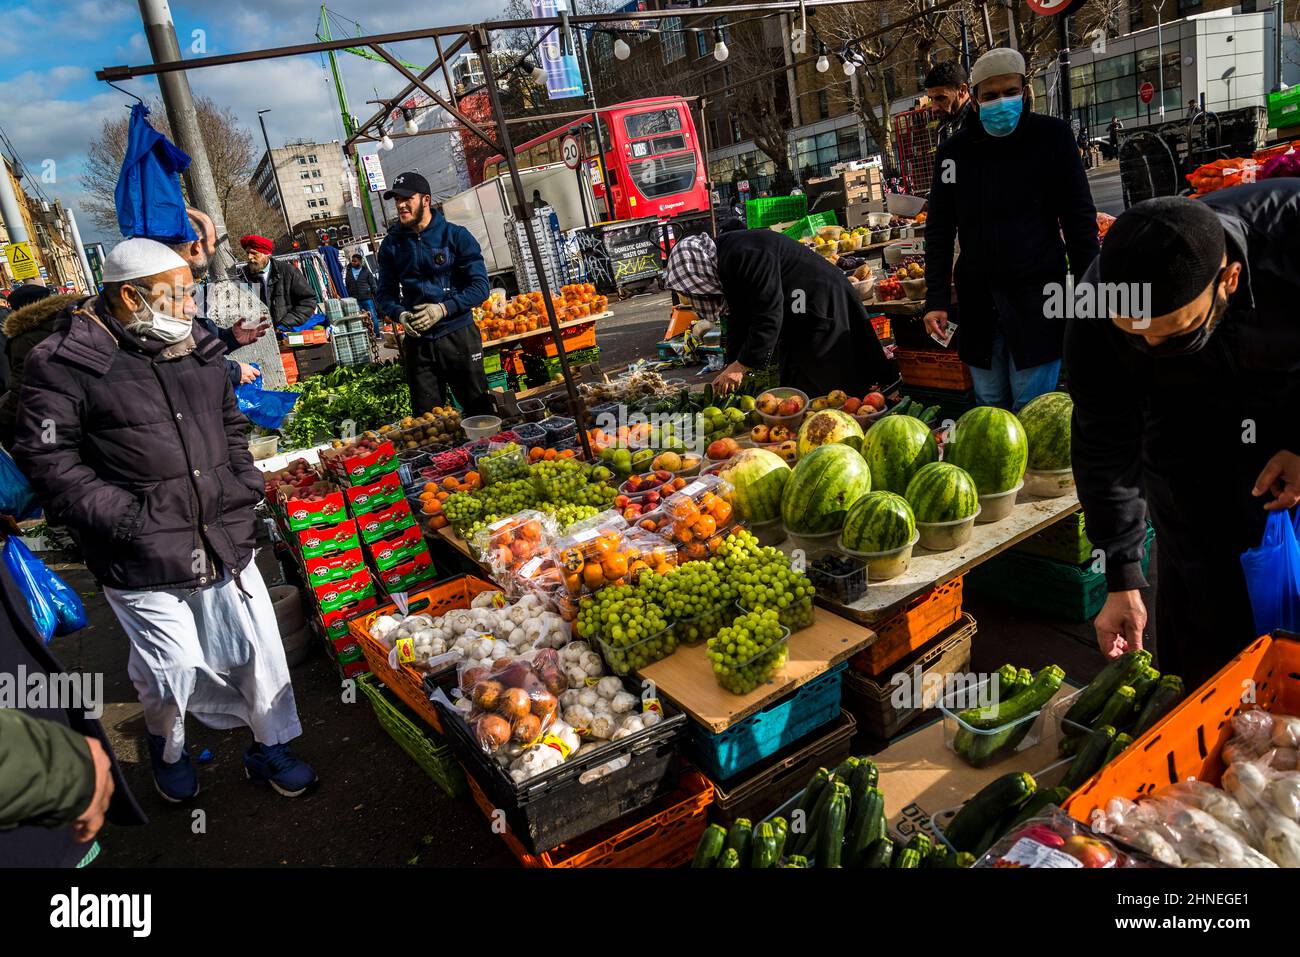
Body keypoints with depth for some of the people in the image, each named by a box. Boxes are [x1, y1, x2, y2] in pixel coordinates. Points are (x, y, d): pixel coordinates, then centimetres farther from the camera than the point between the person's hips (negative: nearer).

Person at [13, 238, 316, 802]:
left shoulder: (197, 349, 8)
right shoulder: (66, 362, -11)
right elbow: (45, 456, -10)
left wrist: (244, 485, 8)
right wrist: (118, 515, -17)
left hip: (224, 539, 5)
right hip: (143, 560, -5)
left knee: (260, 647, 10)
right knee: (173, 666, 7)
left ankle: (271, 748, 32)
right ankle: (167, 749, 40)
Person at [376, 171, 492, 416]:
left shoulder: (456, 235, -2)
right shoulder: (391, 244, 8)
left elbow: (480, 286, -7)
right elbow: (386, 294, 11)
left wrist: (444, 309, -18)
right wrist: (400, 314, -11)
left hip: (459, 335, -2)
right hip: (418, 342, 3)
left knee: (480, 410, 7)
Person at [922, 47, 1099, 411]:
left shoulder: (1053, 136, -1)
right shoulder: (954, 151, 4)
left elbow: (1079, 217, 1)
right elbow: (939, 229, 6)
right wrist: (936, 299, -1)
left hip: (1037, 296, -2)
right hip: (978, 299, 3)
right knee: (990, 405, 11)